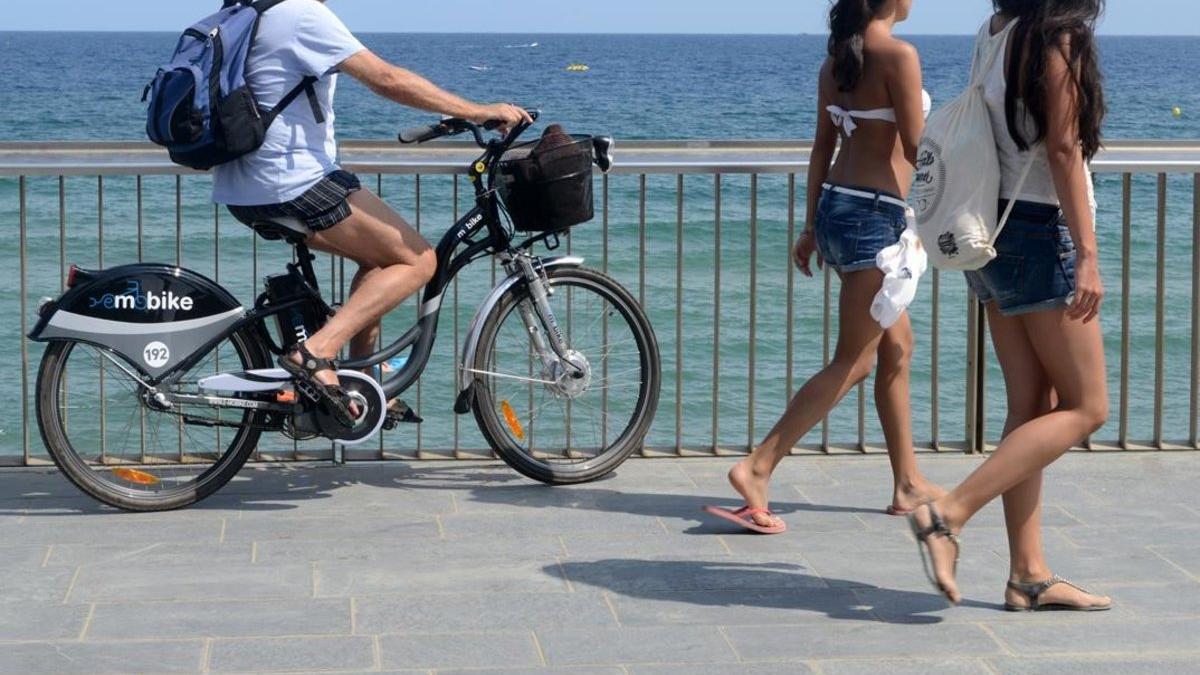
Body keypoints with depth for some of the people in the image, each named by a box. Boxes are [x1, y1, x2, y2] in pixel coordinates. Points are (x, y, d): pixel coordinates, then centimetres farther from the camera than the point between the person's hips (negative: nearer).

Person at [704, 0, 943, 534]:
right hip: (874, 213, -9)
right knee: (853, 363, -4)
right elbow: (916, 148, -14)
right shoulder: (899, 55, -14)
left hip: (836, 204, 9)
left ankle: (908, 483, 23)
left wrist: (812, 227, 17)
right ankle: (758, 468, -12)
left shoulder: (837, 57, 9)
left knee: (897, 344, 17)